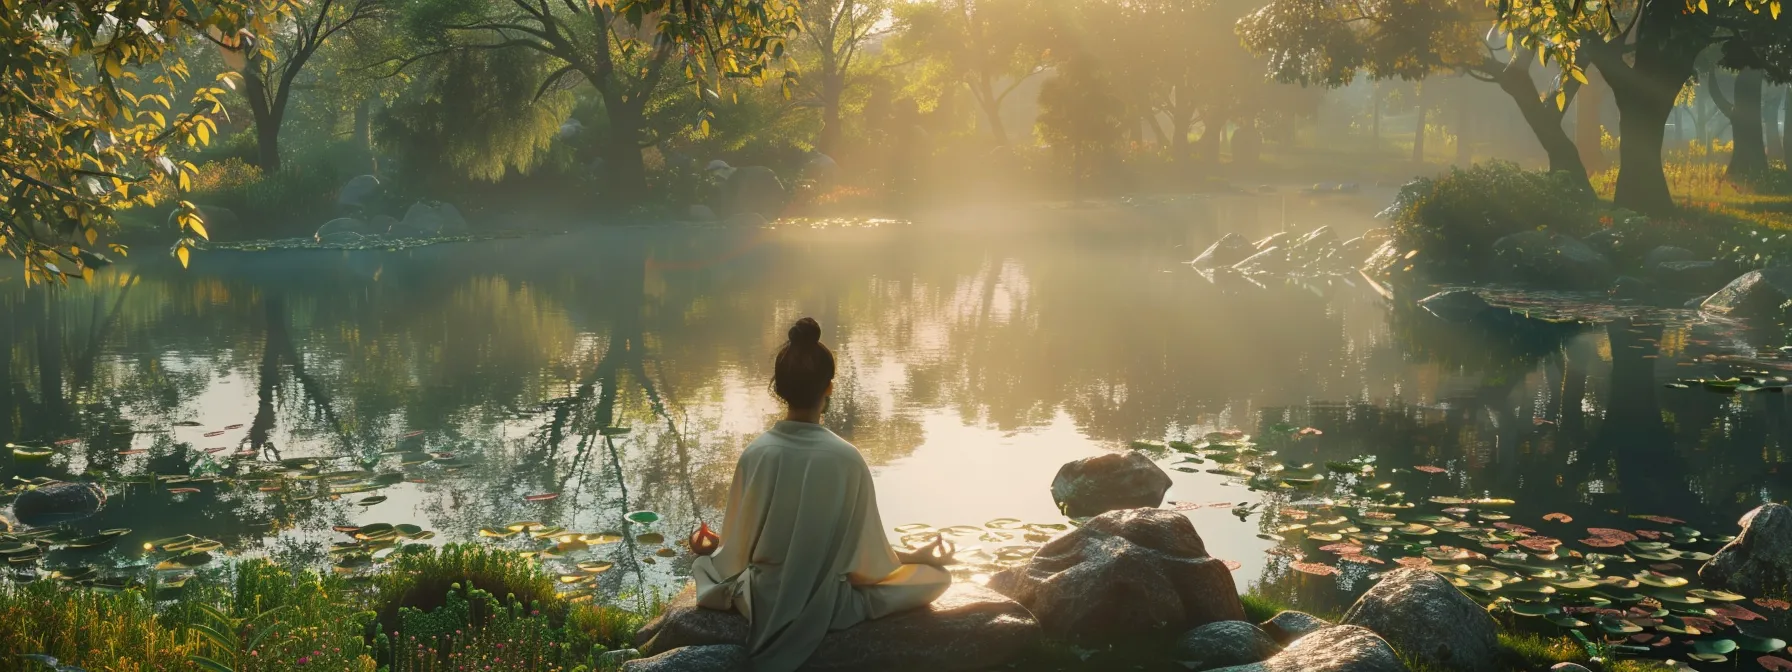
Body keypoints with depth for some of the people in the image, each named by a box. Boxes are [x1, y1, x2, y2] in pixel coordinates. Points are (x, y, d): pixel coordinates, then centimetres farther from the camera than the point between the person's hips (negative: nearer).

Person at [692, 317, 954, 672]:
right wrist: (916, 556, 10)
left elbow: (735, 554, -5)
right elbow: (869, 558, -11)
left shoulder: (756, 454, -15)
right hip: (828, 608, -1)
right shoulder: (847, 459, -21)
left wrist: (712, 546, 20)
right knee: (936, 575, 20)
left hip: (762, 605, 1)